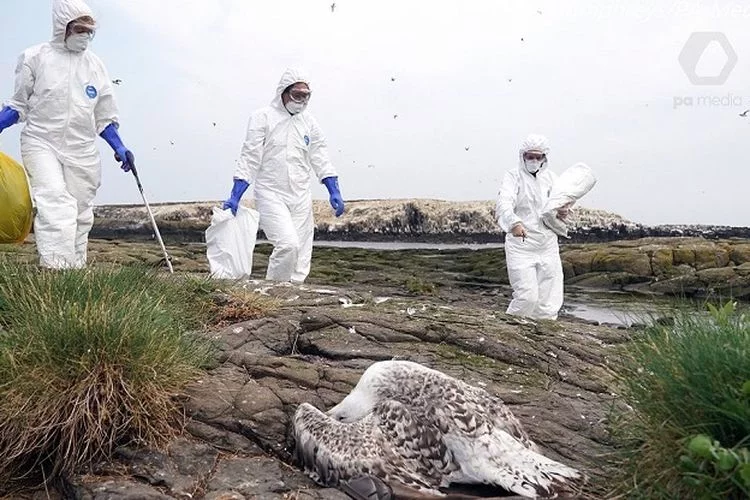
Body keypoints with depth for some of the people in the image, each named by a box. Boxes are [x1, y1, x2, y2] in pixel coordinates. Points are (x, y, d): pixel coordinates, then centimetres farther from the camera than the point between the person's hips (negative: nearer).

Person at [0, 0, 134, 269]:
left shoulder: (95, 65, 10)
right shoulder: (35, 57, 2)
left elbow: (104, 116, 15)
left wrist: (119, 148, 4)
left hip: (82, 150, 3)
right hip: (41, 143, -3)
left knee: (80, 214, 2)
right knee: (55, 202, -22)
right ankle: (55, 268, -27)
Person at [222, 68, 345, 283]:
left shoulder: (308, 122, 12)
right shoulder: (262, 117, -2)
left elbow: (320, 158, 12)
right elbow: (250, 159, -5)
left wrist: (334, 191, 1)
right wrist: (235, 197, -11)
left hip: (301, 197, 5)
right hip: (271, 195, -5)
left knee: (302, 255, 2)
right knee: (288, 244, -21)